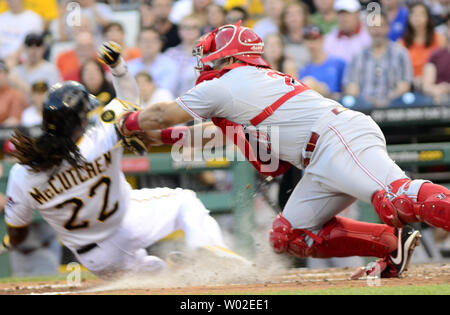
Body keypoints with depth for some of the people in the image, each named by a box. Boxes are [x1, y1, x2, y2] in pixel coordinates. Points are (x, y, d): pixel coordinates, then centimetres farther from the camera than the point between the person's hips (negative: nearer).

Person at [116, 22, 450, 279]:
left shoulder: (223, 86, 4)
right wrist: (161, 136, 43)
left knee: (398, 198, -31)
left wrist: (128, 123, 34)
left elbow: (162, 115, 16)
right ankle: (393, 243, 4)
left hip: (342, 139, -10)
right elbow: (220, 130, 43)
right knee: (289, 236, 10)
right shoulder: (265, 79, 31)